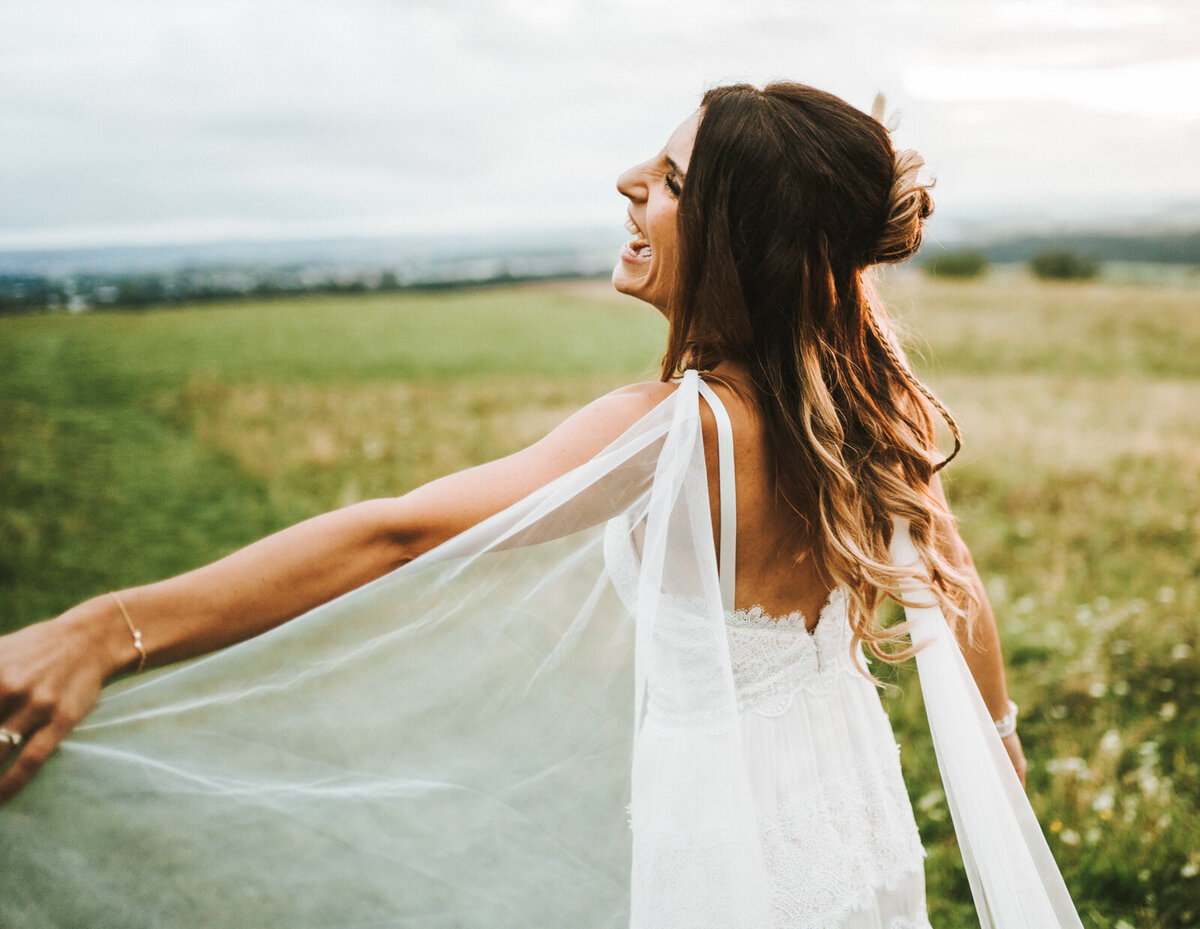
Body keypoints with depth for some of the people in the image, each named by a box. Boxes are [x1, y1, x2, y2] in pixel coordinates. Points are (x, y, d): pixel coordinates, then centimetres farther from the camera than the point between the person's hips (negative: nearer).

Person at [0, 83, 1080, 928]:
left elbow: (398, 535, -36)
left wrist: (108, 628, -38)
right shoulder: (874, 398, -6)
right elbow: (957, 590, 6)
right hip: (869, 834, 7)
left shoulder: (677, 430, -27)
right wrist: (1000, 724, 25)